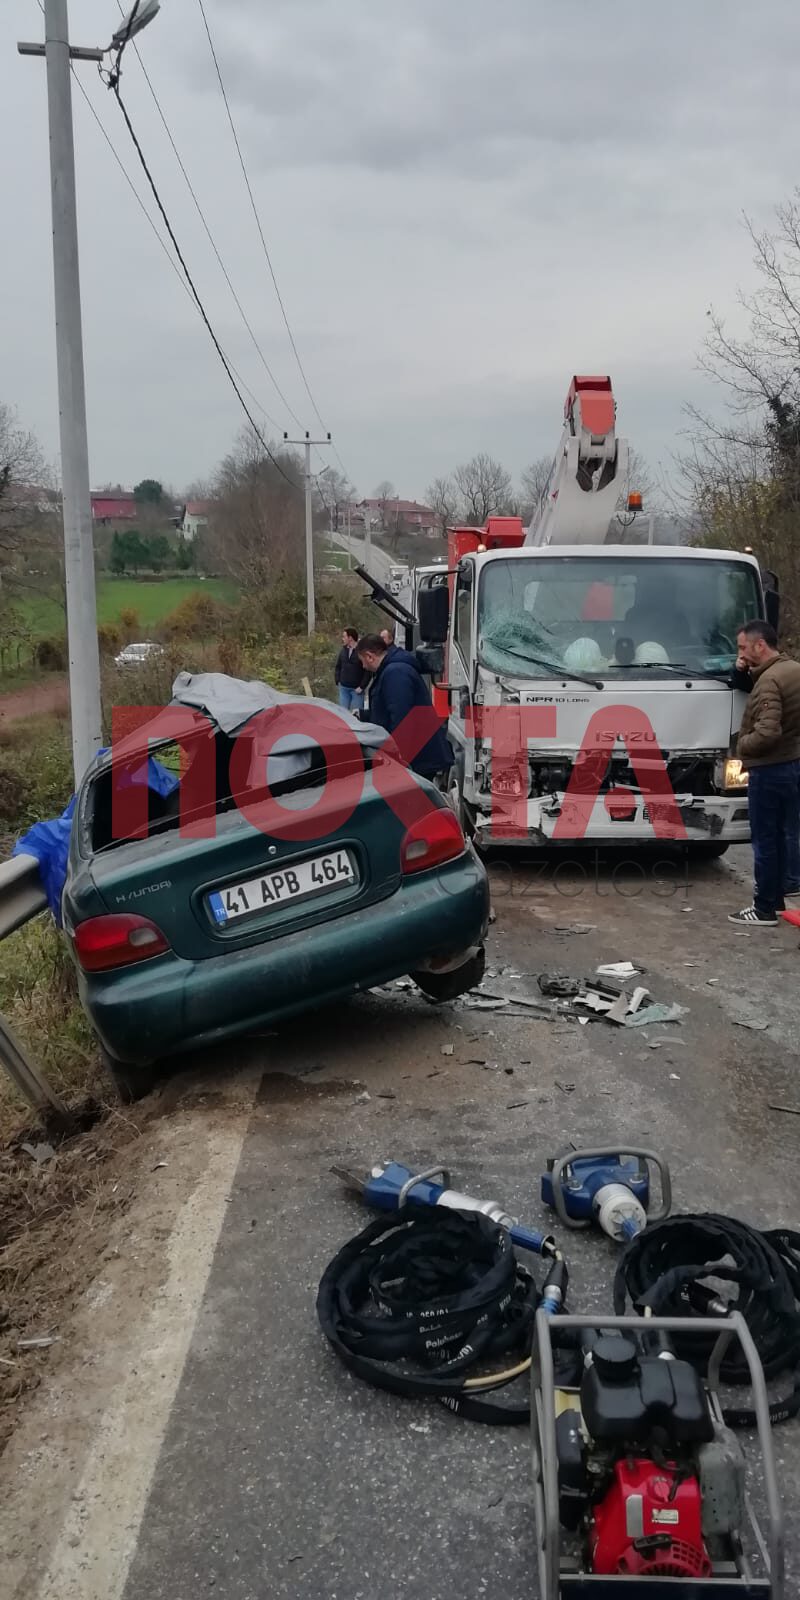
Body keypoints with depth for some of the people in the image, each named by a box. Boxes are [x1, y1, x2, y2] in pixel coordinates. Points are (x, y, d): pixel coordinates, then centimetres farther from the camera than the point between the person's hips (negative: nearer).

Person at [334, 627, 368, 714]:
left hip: (356, 689, -6)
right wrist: (338, 682, 7)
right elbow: (338, 667, 18)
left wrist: (362, 686, -14)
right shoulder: (343, 650, 8)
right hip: (343, 688, 6)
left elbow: (368, 670, -13)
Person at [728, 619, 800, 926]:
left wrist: (741, 745, -11)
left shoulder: (769, 681, -21)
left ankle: (765, 909, 3)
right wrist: (746, 671, 4)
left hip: (770, 769, -9)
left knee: (765, 839, -2)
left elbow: (767, 733, -29)